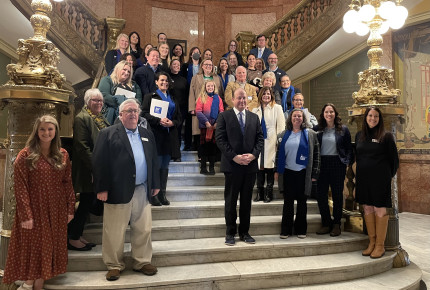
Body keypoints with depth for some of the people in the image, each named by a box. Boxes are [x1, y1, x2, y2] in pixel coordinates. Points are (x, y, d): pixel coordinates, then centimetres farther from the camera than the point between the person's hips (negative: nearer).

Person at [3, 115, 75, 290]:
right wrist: (26, 215, -16)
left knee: (49, 247, 12)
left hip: (56, 211, 4)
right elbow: (20, 187, -11)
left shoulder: (63, 155, 3)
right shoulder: (25, 155, -8)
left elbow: (68, 183, 4)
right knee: (33, 246, 9)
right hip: (35, 210, -3)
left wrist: (70, 209, 2)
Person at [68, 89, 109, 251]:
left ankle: (77, 236, 25)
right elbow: (82, 147, -18)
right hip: (88, 171, -8)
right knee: (86, 203, -2)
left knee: (88, 203, 13)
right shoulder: (82, 118, -11)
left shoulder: (101, 118, 15)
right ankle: (73, 239, 12)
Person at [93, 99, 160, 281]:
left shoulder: (147, 135, 14)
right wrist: (101, 188, -11)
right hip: (118, 191, -4)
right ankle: (114, 265, 25)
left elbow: (154, 161, 16)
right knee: (114, 232, 7)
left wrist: (155, 184, 11)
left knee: (144, 229, 11)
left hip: (142, 191, 4)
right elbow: (99, 162, -6)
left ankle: (142, 262, 27)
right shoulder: (108, 134, -1)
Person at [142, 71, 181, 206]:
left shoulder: (173, 99, 21)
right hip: (156, 135, -5)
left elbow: (179, 118, 15)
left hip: (170, 135, 5)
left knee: (165, 166, 7)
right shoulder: (150, 96, 6)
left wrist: (172, 123, -6)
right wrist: (159, 120, -19)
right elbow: (144, 113, -6)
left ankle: (162, 194, 14)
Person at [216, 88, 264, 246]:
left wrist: (253, 155, -8)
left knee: (247, 200, 11)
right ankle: (230, 233, 18)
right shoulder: (224, 116, 1)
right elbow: (220, 139, -7)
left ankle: (244, 232, 23)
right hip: (232, 165, -3)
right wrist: (234, 156, -15)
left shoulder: (254, 117, 12)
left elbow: (260, 138, 8)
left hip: (250, 164, 4)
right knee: (231, 200, 5)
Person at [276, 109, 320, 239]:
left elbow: (316, 154, 2)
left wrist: (315, 173, -3)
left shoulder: (310, 134, 3)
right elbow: (278, 153, 11)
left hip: (303, 173, -1)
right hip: (288, 173, 1)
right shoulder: (284, 135, 9)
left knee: (301, 202, 7)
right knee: (288, 202, 5)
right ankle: (286, 230, 15)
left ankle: (301, 230, 20)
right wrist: (277, 171, 4)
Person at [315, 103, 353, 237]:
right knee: (321, 194, 1)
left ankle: (336, 224, 18)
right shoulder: (318, 129, 6)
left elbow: (349, 148, 6)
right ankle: (326, 223, 16)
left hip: (337, 165, -1)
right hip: (322, 164, 1)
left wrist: (346, 162, -5)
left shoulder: (343, 129, 4)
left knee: (337, 194, 6)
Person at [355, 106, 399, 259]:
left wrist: (388, 176, 6)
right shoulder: (359, 135, 9)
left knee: (380, 210, -1)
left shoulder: (386, 136, -4)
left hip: (380, 179, -4)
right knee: (367, 209, 9)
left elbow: (394, 159, 2)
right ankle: (371, 243, 20)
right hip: (363, 179, 5)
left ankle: (380, 245, 10)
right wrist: (357, 176, 12)